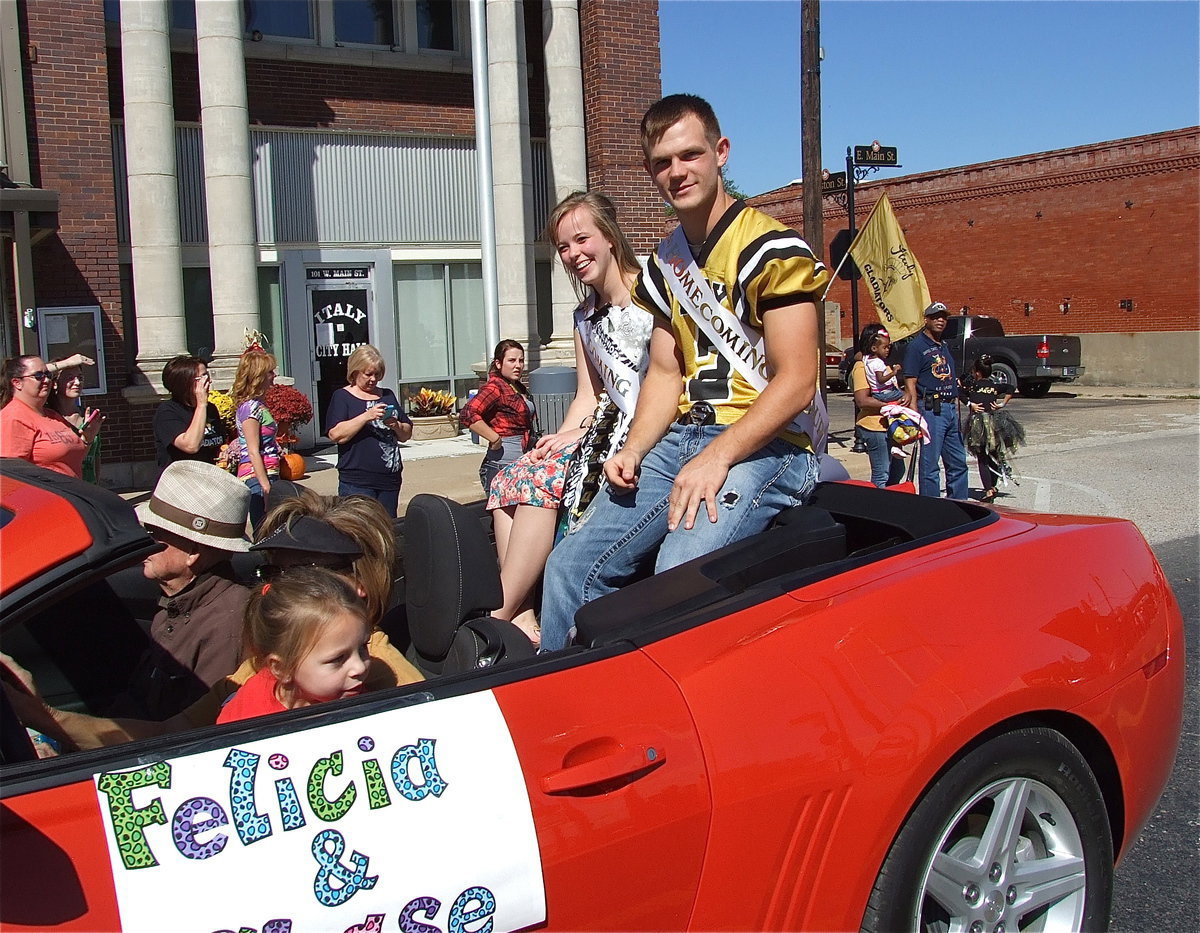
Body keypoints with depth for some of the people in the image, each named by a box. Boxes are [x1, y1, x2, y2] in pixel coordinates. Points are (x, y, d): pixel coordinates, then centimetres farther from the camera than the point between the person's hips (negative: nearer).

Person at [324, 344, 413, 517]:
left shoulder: (387, 395, 17)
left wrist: (396, 426, -4)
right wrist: (366, 416, -19)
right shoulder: (342, 397, 2)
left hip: (390, 479, 5)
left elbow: (407, 435, 18)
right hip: (357, 481, -5)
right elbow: (336, 435, -12)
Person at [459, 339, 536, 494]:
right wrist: (495, 439, -23)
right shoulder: (495, 387, -12)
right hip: (501, 467, -9)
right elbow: (467, 415, -27)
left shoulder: (520, 388, 15)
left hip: (521, 465, 9)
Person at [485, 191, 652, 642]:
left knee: (541, 480, -25)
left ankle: (499, 616, -18)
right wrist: (561, 440, -3)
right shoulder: (585, 316, 18)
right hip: (607, 431, 8)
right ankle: (521, 613, -19)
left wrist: (583, 434, -16)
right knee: (509, 480, -12)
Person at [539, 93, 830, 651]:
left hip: (765, 443, -7)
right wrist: (632, 450, 1)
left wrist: (718, 457, -22)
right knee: (572, 565, -5)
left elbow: (796, 382, -14)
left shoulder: (772, 249, -8)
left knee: (679, 576, -31)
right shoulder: (666, 261, 17)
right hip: (682, 437, 7)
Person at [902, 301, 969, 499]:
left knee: (958, 463, 12)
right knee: (930, 464, -4)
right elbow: (910, 381, -12)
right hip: (931, 409, -8)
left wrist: (957, 409, 18)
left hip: (950, 409, 8)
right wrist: (916, 414, -20)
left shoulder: (944, 347, 20)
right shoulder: (917, 346, -5)